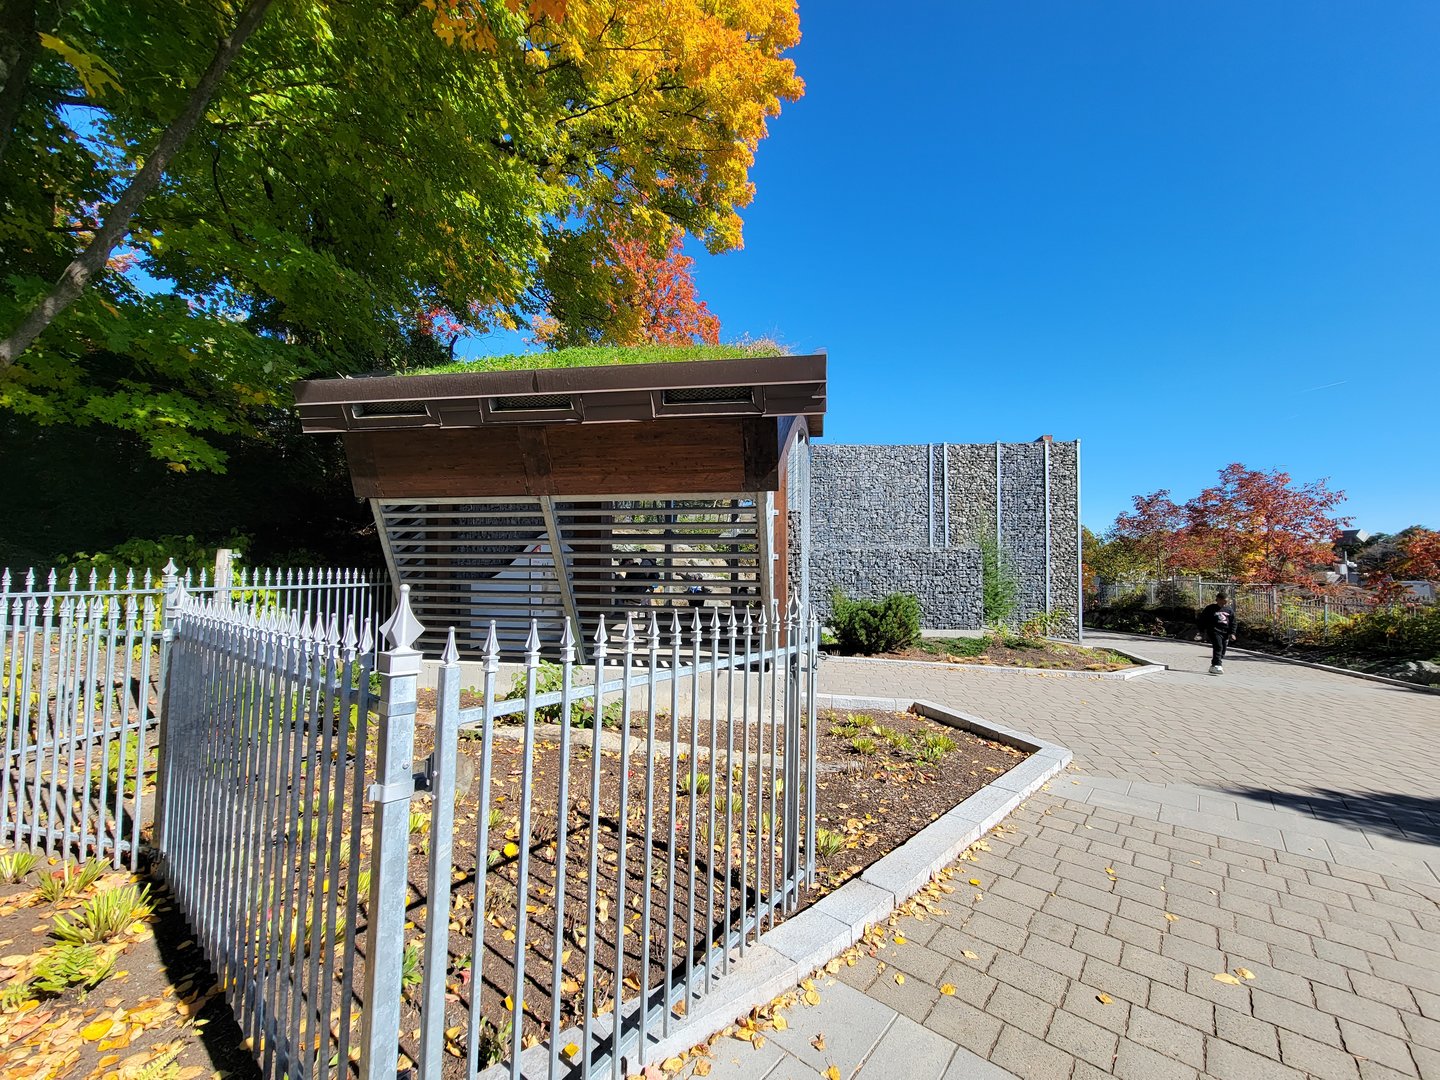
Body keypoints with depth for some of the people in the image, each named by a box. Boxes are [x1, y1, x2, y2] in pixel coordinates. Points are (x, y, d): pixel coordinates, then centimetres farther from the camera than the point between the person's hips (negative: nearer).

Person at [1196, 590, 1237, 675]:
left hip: (1225, 633, 5)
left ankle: (1213, 667, 20)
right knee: (1218, 647, -21)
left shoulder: (1230, 610, 9)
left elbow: (1233, 623, 14)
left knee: (1223, 650, 9)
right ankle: (1216, 665, -26)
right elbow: (1202, 620, 1)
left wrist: (1232, 633, 5)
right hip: (1214, 631, -5)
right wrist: (1203, 631, -2)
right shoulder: (1210, 609, -3)